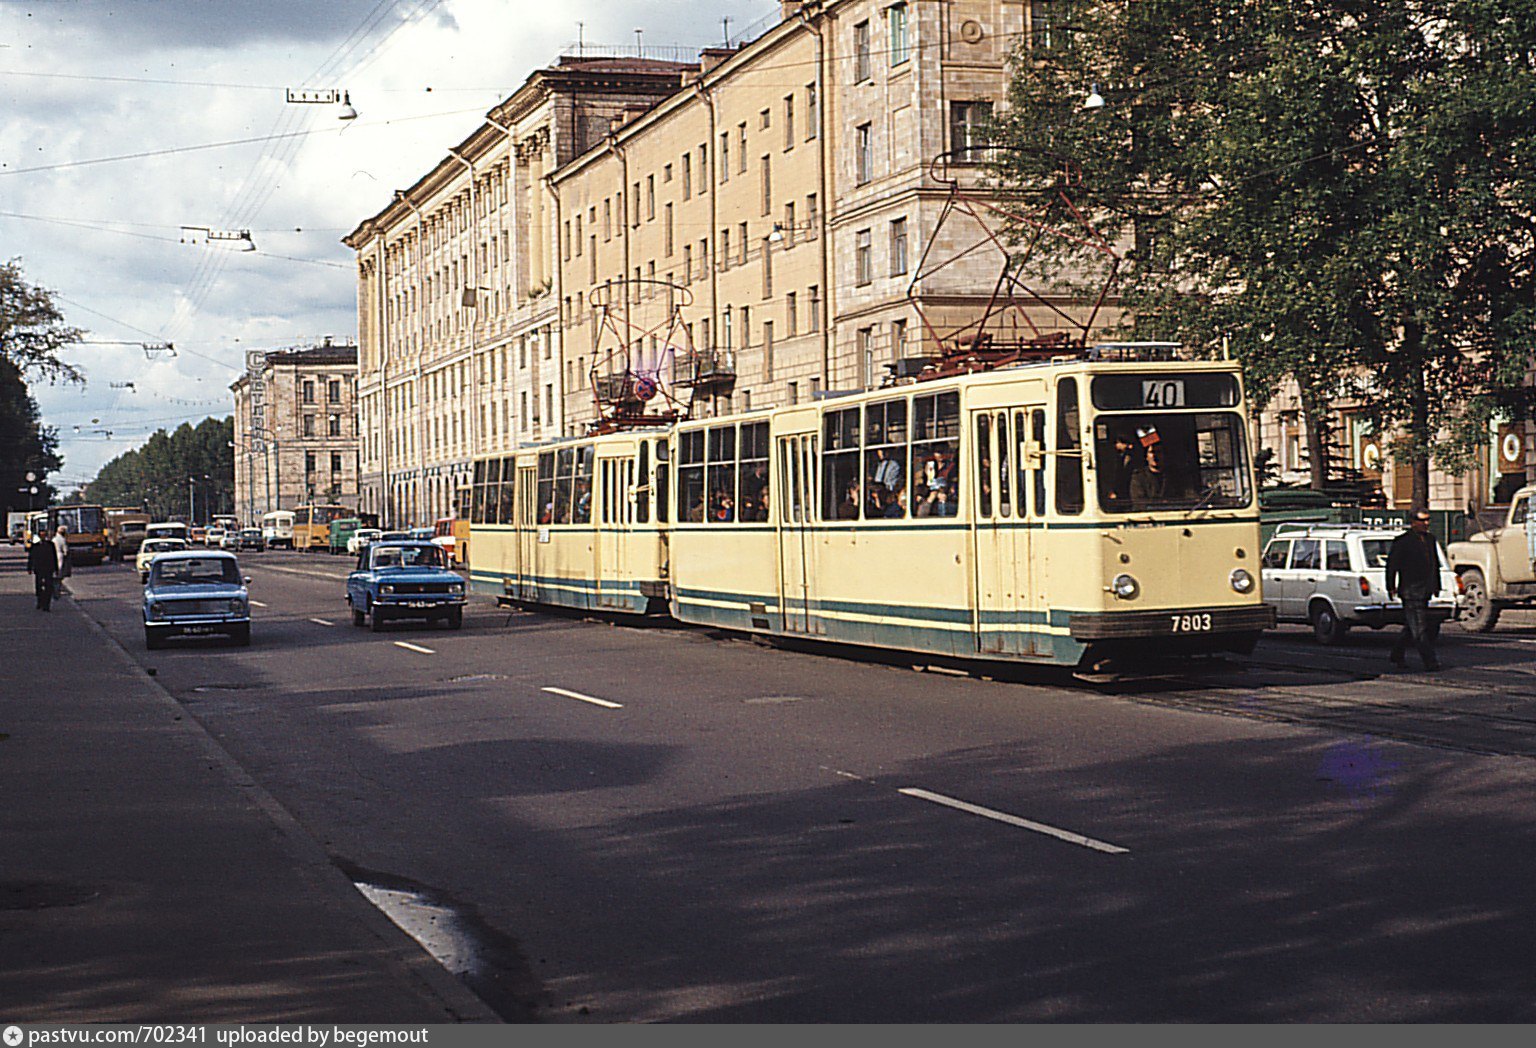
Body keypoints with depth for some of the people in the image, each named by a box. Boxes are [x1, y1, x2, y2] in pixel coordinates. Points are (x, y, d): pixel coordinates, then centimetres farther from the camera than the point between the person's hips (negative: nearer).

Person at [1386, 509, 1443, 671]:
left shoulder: (1430, 539, 15)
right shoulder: (1402, 541, -6)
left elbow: (1435, 564, 22)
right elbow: (1391, 565, -5)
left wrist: (1437, 586, 19)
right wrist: (1391, 587, -9)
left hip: (1425, 591, 7)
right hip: (1411, 591, -7)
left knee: (1410, 627, 13)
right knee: (1419, 629, -9)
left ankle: (1396, 656, 25)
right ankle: (1430, 662, -12)